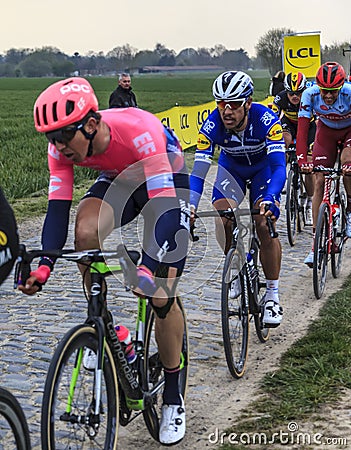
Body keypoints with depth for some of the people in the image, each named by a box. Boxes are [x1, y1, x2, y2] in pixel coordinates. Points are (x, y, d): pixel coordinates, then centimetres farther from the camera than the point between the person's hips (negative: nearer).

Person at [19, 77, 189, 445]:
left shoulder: (139, 131, -40)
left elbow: (166, 209, -44)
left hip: (165, 180, -4)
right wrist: (44, 264, -41)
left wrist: (148, 266, -57)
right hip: (117, 180, 4)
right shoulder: (62, 148, -24)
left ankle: (172, 398, 6)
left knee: (160, 294, -13)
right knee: (86, 232, -30)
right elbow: (57, 208, -25)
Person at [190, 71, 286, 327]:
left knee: (264, 226, -20)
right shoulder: (212, 126, -31)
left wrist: (269, 199, -59)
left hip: (265, 167, -2)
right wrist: (190, 206, -48)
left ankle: (273, 296, -6)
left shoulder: (266, 120, -36)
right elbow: (198, 172, -31)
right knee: (222, 219, -22)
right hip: (232, 167, 2)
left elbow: (279, 166, -41)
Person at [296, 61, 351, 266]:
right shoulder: (310, 94, -28)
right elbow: (303, 128, -28)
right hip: (326, 129, 2)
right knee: (320, 182, -9)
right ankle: (316, 243, -7)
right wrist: (302, 159, -41)